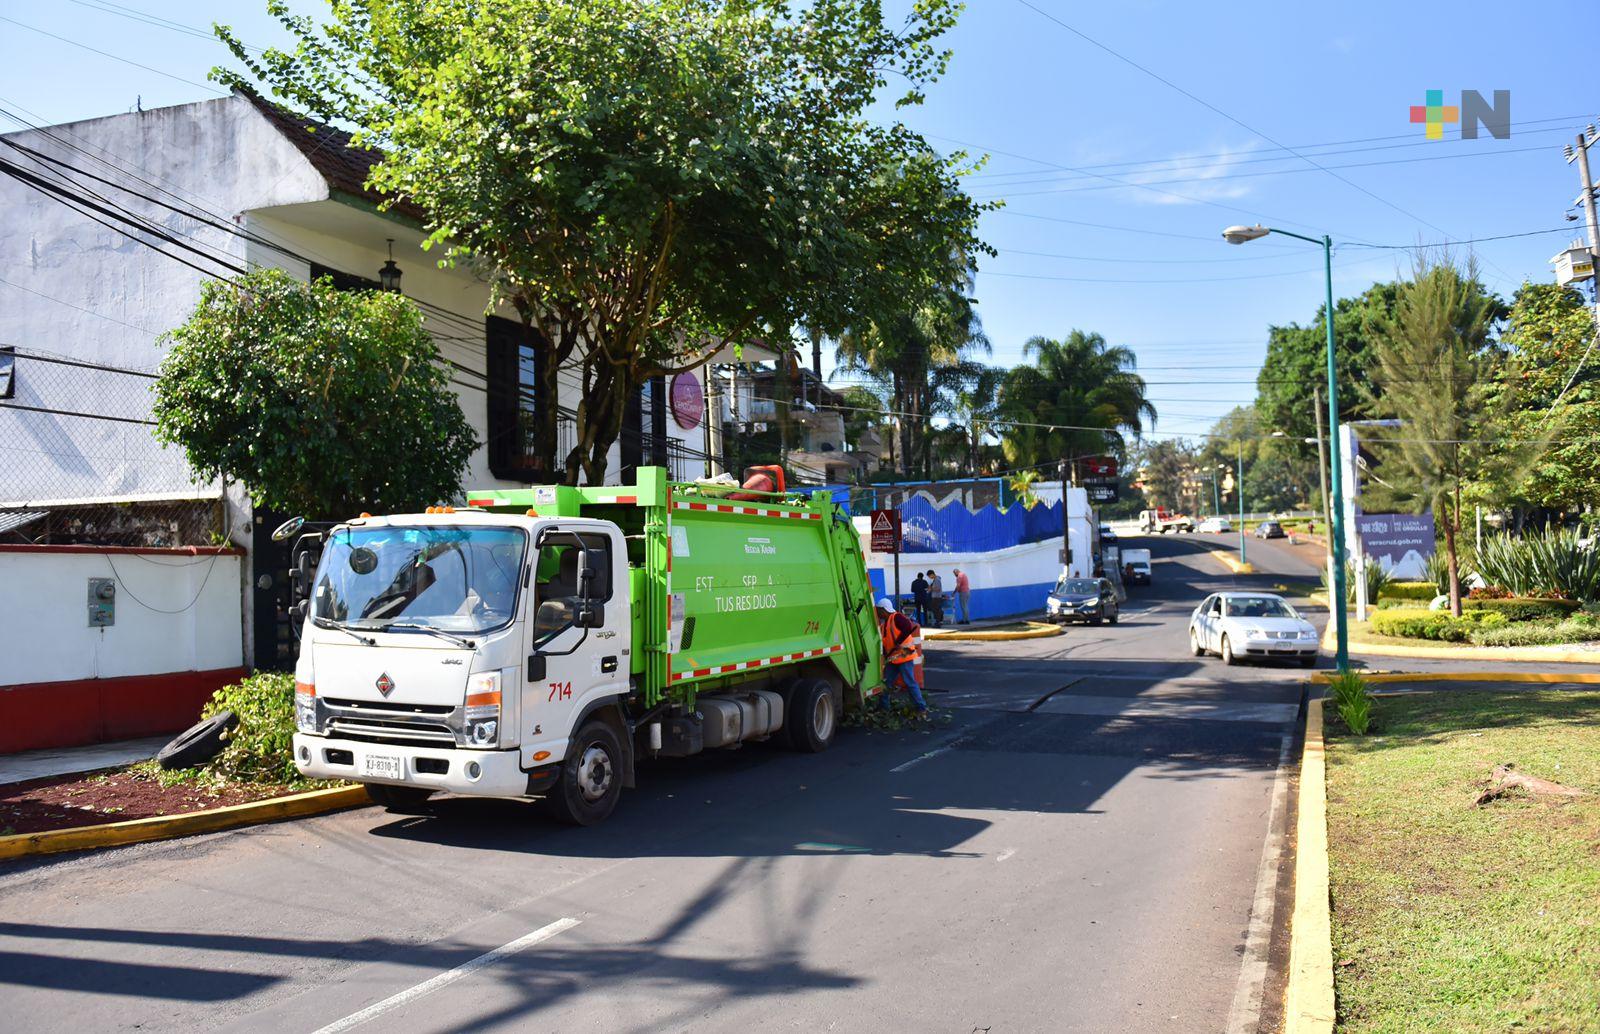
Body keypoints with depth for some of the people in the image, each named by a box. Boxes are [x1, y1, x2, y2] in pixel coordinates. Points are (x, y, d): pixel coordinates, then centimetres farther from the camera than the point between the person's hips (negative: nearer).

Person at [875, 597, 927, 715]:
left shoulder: (897, 618, -11)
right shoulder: (883, 625, 16)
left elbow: (909, 628, -26)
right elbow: (884, 643, 18)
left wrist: (898, 642, -25)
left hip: (904, 655, -9)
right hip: (892, 659, 9)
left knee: (909, 683, -8)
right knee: (886, 682, 10)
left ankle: (921, 707, -2)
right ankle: (884, 706, 21)